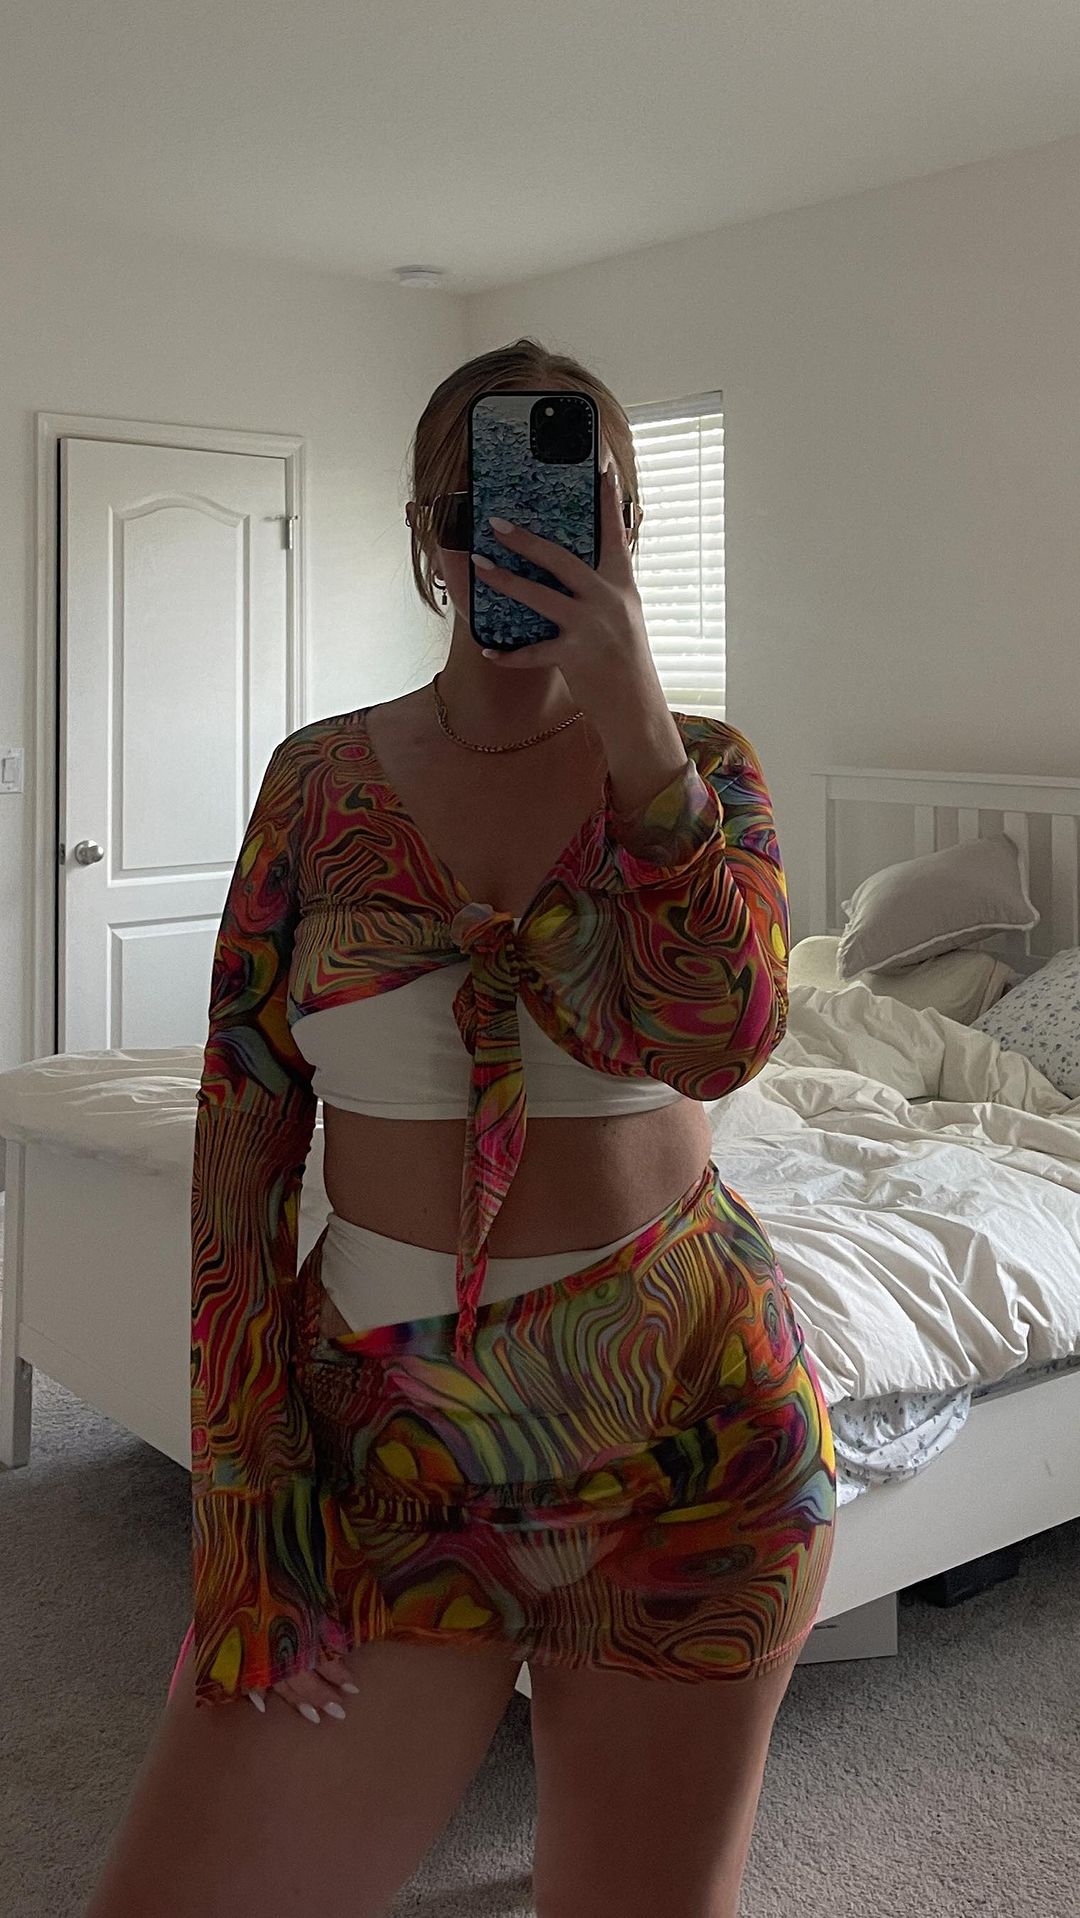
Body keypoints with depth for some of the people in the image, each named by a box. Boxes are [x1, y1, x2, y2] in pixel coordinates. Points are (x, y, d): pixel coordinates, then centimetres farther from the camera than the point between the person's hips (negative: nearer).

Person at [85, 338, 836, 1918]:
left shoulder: (700, 765, -1)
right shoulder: (322, 778, 0)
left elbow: (718, 1044, -19)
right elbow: (243, 1133, -2)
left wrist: (627, 706, -23)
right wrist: (249, 1498, -6)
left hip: (685, 1432, 0)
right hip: (386, 1431, 1)